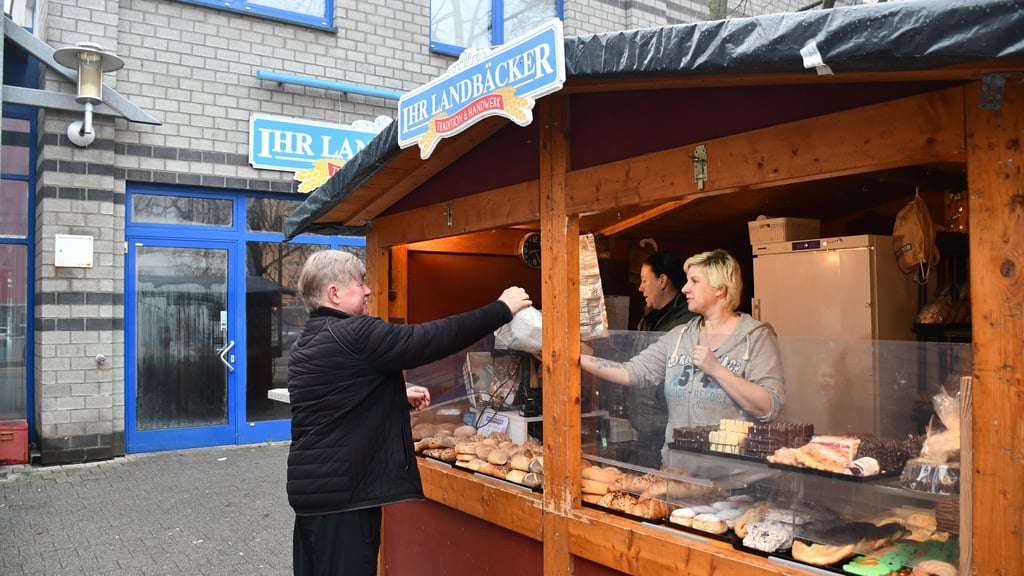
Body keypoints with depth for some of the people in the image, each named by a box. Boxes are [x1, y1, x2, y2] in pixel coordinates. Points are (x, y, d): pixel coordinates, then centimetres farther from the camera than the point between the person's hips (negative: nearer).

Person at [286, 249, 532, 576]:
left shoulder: (306, 344, 12)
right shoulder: (352, 335, -19)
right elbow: (429, 339, -21)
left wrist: (399, 398, 19)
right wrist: (501, 310, -14)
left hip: (311, 486, 10)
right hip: (342, 491, -10)